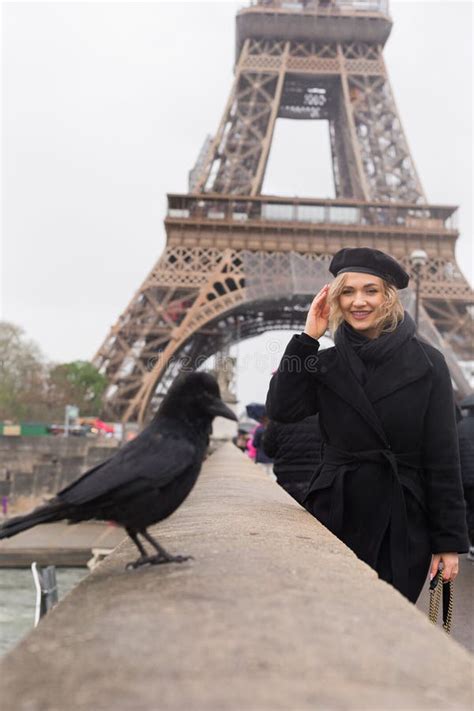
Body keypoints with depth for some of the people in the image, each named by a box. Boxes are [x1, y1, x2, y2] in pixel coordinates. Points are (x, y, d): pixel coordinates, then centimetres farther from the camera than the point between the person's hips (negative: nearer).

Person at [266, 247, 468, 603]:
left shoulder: (426, 362, -3)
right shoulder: (328, 363, 6)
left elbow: (443, 456, -4)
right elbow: (281, 409, -11)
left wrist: (449, 540, -6)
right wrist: (308, 337, -9)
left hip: (403, 523, -2)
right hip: (336, 514, 2)